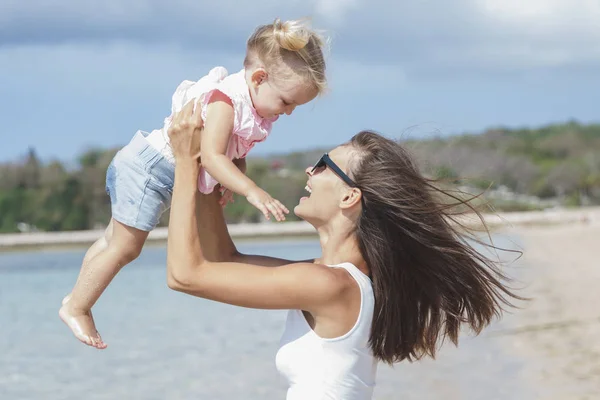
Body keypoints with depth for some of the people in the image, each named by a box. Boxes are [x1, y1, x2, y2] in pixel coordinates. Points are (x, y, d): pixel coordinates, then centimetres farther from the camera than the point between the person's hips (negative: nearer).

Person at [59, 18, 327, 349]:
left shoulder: (256, 111, 2)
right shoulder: (225, 100, -27)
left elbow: (236, 154, 10)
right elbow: (211, 155, -36)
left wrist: (229, 185, -9)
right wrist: (251, 190, -43)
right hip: (148, 168, -10)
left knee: (115, 239, 20)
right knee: (124, 247, -5)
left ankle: (77, 297, 32)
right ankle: (76, 307, 7)